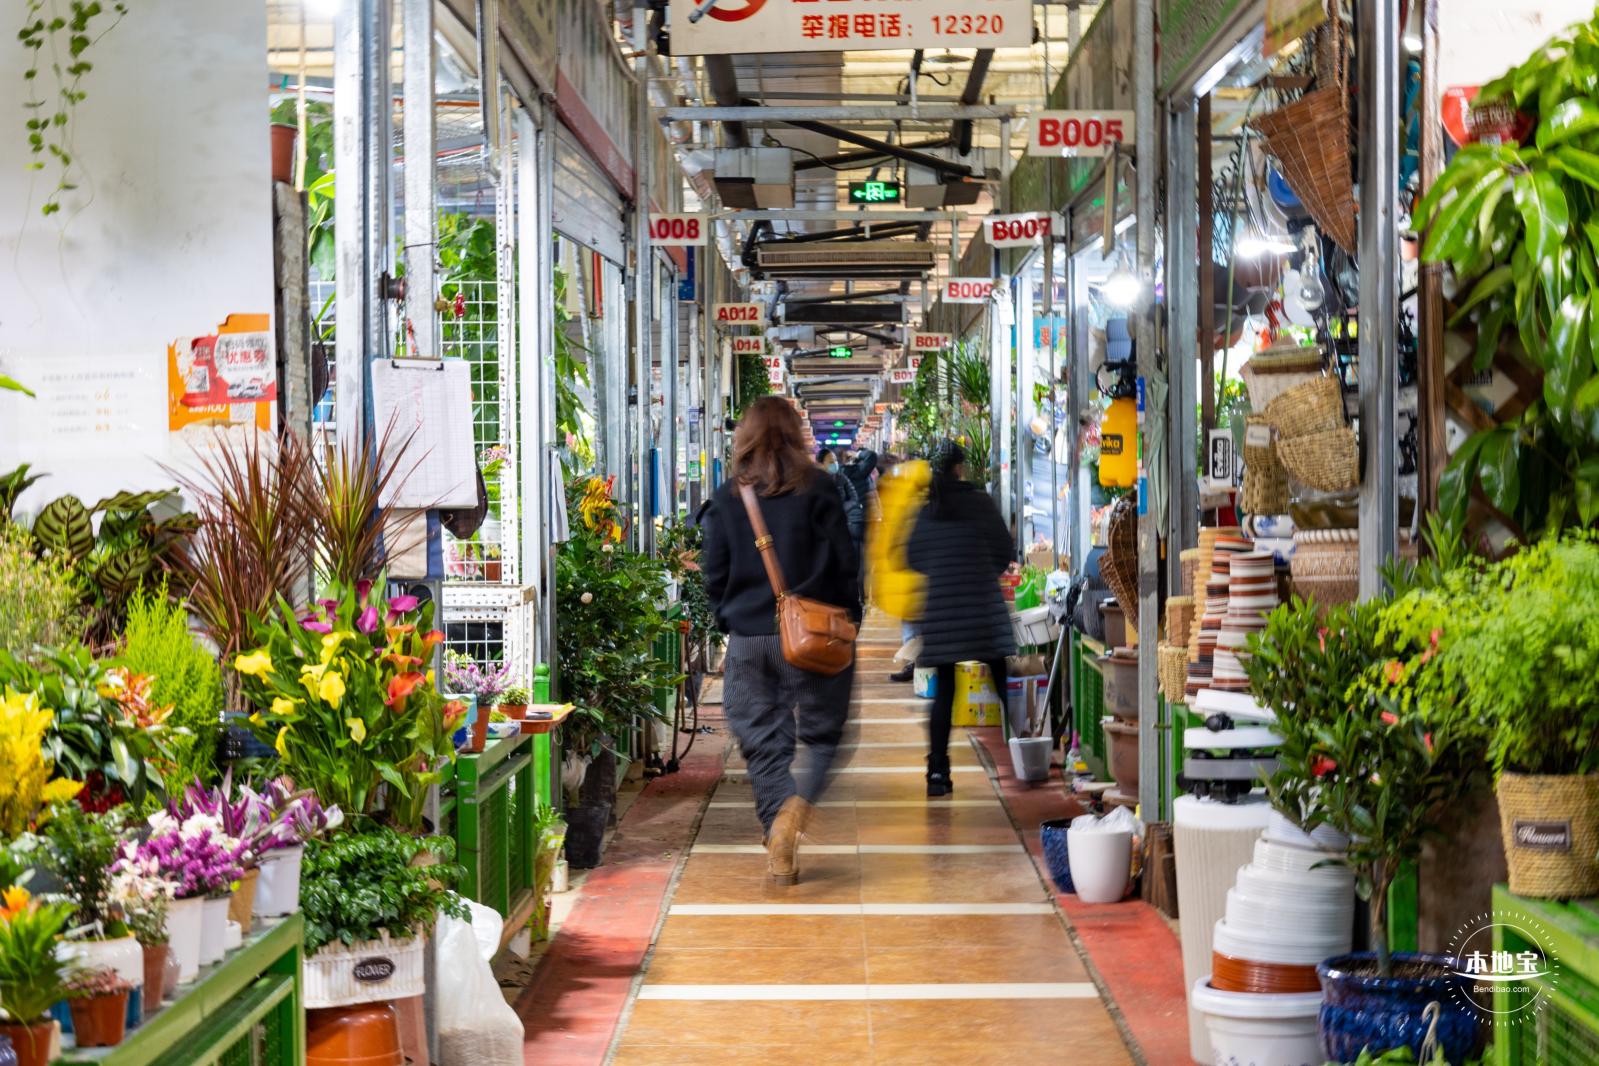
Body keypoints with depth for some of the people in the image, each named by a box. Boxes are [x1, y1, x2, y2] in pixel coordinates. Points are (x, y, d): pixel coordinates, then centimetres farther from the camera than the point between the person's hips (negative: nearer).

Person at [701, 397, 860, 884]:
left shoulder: (726, 498, 2)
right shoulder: (816, 490, -5)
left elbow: (714, 574, 4)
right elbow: (843, 563, -5)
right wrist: (847, 624, 8)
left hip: (747, 638, 2)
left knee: (763, 743, 8)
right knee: (821, 734, 9)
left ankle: (780, 855, 3)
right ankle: (795, 805, -19)